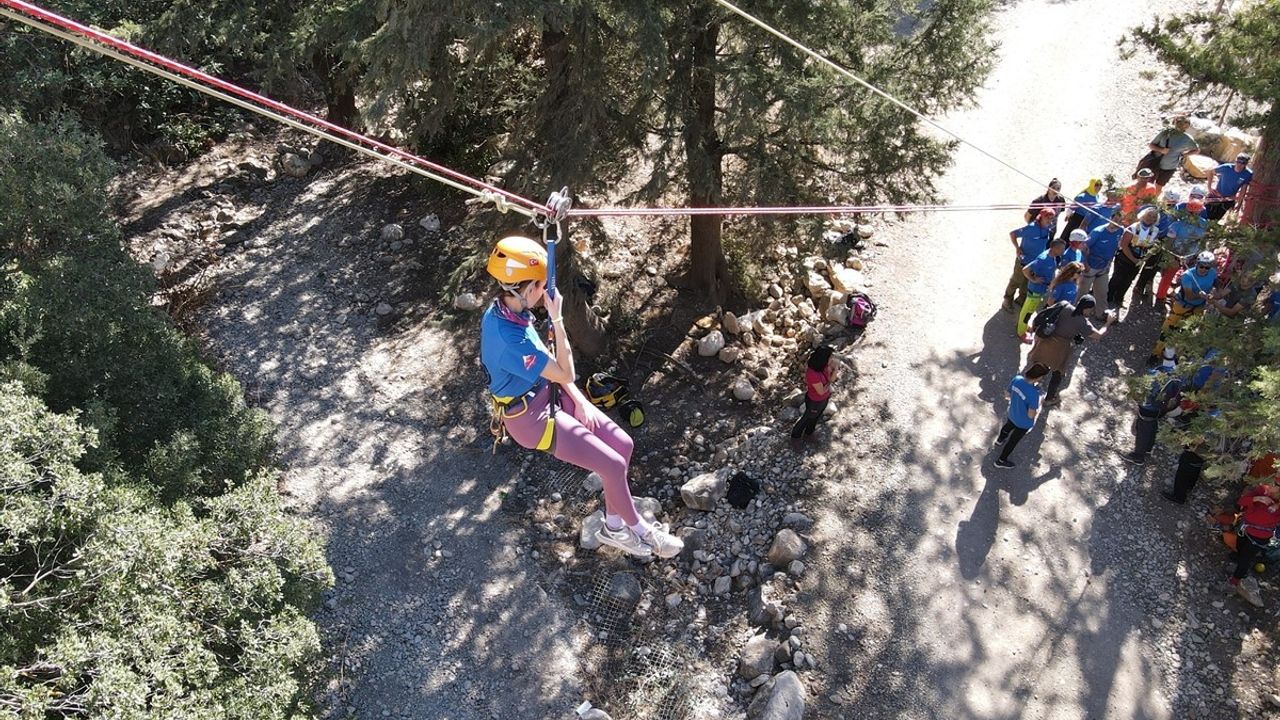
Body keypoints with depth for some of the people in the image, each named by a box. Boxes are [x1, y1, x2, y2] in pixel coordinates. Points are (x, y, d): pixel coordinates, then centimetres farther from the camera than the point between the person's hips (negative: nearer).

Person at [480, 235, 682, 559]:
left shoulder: (503, 310, -5)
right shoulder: (509, 340, -34)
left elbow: (548, 362, 6)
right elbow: (566, 373, -24)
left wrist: (579, 399, 0)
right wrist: (557, 319, -27)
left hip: (547, 393, 9)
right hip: (529, 416, -9)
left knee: (622, 443, 4)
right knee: (613, 464, -9)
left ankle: (614, 526, 21)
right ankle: (640, 530, 17)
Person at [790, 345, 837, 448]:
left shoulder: (824, 366, -20)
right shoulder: (813, 374, -42)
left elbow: (832, 378, -10)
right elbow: (821, 391, -31)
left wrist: (834, 367, -26)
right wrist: (829, 383, -19)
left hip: (824, 398, 7)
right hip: (815, 401, -7)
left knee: (815, 418, 29)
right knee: (807, 418, 20)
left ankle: (807, 435, 56)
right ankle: (795, 438, 46)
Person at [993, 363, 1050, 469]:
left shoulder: (1016, 379, -22)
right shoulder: (1034, 393, -40)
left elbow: (1007, 393, -5)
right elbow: (1031, 415, -31)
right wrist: (1038, 409, -12)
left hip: (1012, 413, 6)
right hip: (1023, 422, -6)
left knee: (1008, 426, 37)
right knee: (1013, 440, 19)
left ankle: (999, 441, 68)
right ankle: (1001, 461, 40)